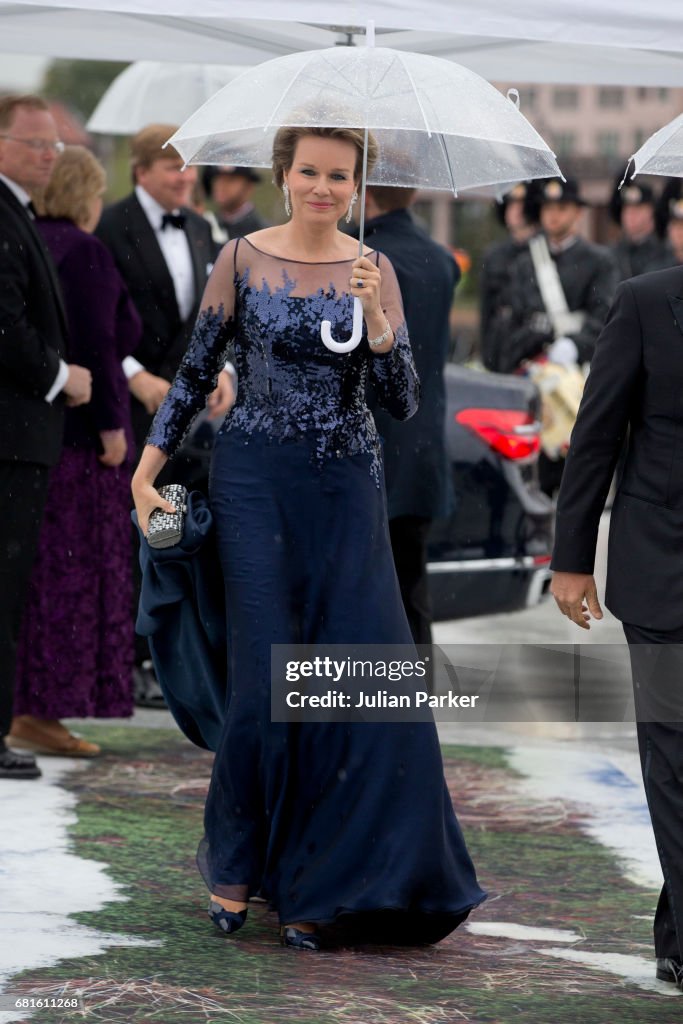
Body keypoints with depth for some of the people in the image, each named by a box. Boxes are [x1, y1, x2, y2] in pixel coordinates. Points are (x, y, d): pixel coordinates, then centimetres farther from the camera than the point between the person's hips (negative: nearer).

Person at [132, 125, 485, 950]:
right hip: (257, 480, -2)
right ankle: (235, 864, 15)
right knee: (267, 673, -4)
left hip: (346, 488, 2)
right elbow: (195, 371, 7)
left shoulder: (374, 272, 3)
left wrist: (374, 317, -17)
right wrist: (148, 469, 4)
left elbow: (402, 402, -3)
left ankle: (315, 888, 8)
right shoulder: (242, 260, 0)